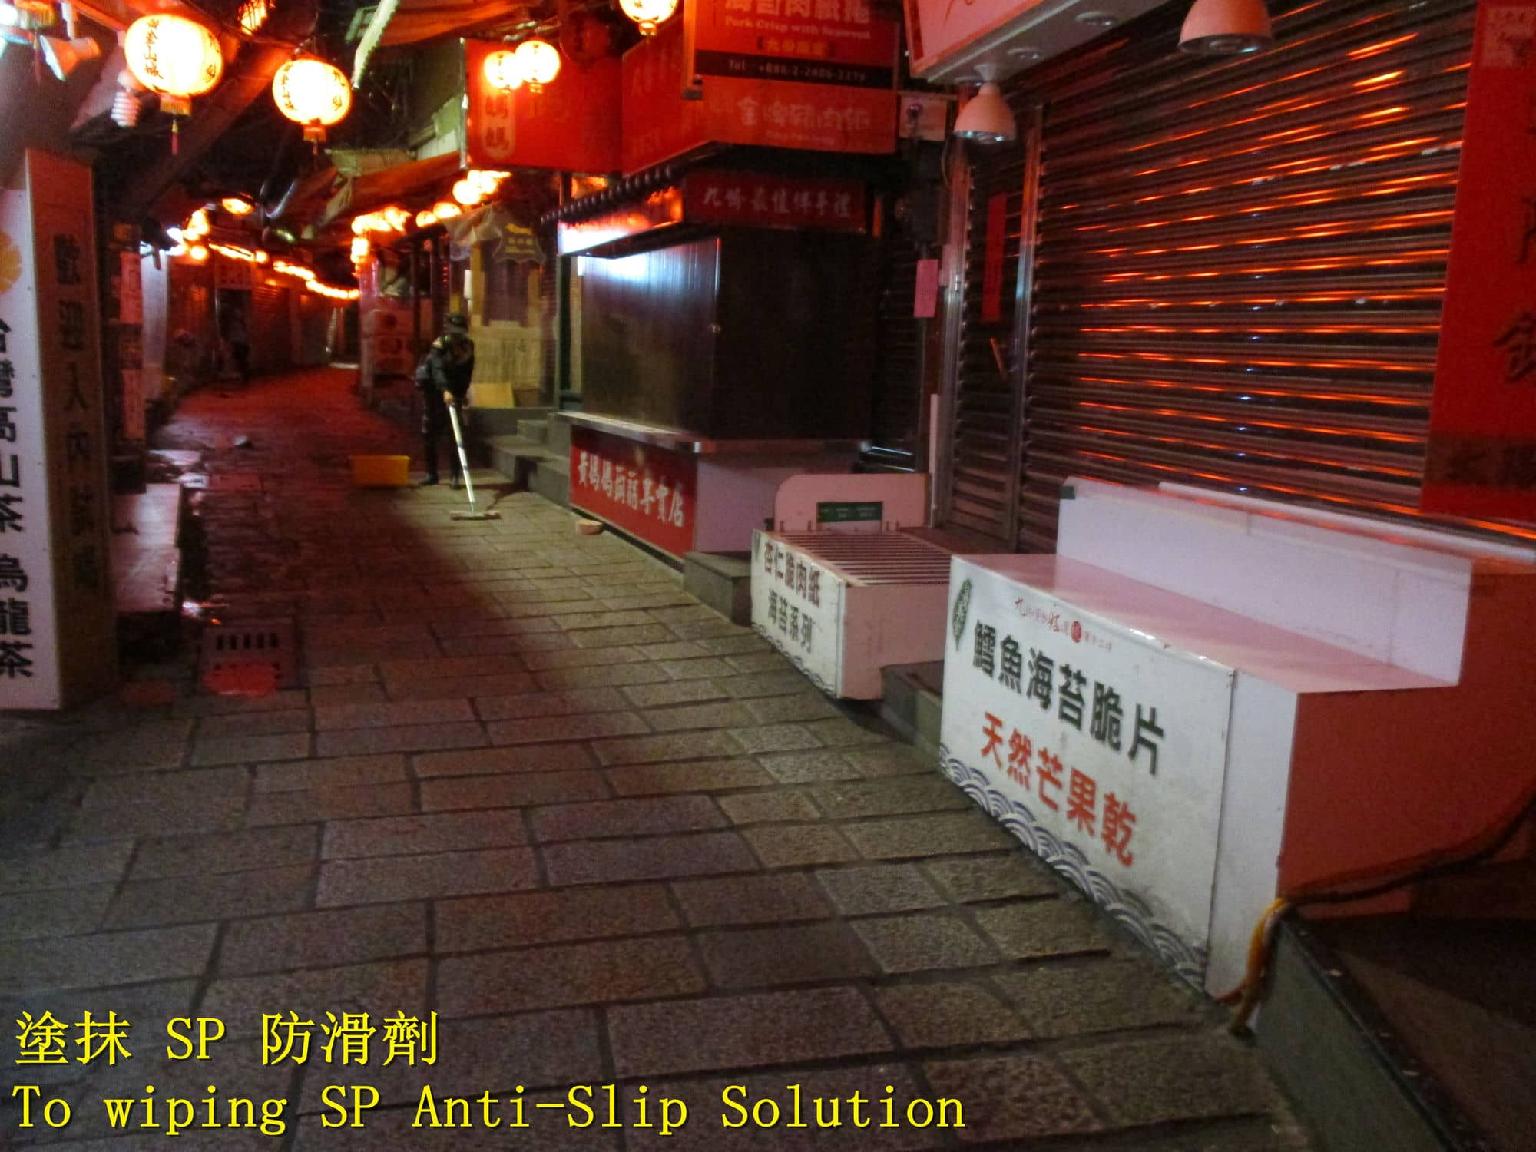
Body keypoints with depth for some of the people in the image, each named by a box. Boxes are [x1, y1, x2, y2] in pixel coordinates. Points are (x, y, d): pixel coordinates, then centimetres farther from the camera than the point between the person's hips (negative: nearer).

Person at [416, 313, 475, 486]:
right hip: (433, 392, -2)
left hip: (454, 395, 2)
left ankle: (455, 476, -6)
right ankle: (431, 474, 14)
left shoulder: (468, 347, -1)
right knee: (429, 434, 3)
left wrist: (461, 394, 0)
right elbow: (438, 369, -32)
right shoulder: (439, 346, -15)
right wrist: (445, 390, -47)